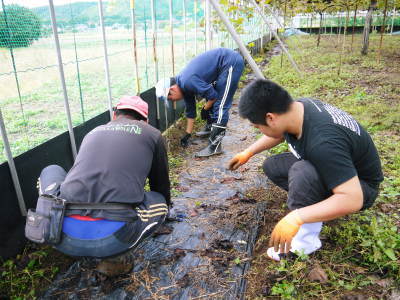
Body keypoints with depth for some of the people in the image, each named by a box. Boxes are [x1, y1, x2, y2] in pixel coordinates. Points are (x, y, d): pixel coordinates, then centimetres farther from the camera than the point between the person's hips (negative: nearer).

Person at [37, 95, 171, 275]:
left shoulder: (94, 132, 24)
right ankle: (115, 257, 10)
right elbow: (161, 184, 26)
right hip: (112, 240, -4)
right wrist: (165, 207, 50)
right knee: (159, 201, 25)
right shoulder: (152, 134, 14)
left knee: (51, 171, 31)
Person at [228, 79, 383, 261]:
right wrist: (247, 153, 10)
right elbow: (279, 133, 10)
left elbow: (353, 200, -38)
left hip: (359, 187, -8)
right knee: (272, 166, 2)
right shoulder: (298, 107, -13)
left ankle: (306, 241, -16)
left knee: (301, 173, -36)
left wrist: (296, 218, -40)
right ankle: (317, 202, 5)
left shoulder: (323, 143, -39)